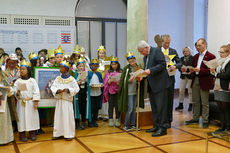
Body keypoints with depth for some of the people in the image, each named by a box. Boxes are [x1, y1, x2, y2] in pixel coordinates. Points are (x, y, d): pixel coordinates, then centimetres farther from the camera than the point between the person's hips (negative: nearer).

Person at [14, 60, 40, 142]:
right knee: (21, 117, 3)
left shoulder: (32, 81, 0)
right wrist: (17, 93, -20)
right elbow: (14, 90, 3)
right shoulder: (18, 81, 3)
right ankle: (22, 134, 11)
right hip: (21, 102, 1)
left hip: (30, 102, -1)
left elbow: (36, 92, -2)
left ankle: (32, 133, 16)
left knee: (32, 117, 5)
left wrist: (36, 102, -8)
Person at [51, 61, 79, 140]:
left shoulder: (71, 79, -5)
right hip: (59, 100, 4)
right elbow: (52, 87, 4)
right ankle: (58, 133, 19)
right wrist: (57, 90, -16)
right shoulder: (58, 78, 7)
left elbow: (76, 89, -4)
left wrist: (68, 90, -18)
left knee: (68, 117, -1)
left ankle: (69, 134, 8)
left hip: (67, 101, -4)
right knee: (58, 116, 8)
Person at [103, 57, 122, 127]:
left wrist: (118, 82, -17)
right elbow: (106, 82, 5)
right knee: (111, 105, 2)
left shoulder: (120, 71, 5)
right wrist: (110, 80, -14)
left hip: (118, 90, -1)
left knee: (117, 105, -1)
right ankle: (110, 120, 8)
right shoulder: (108, 72, 9)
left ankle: (117, 120, 9)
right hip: (110, 90, 1)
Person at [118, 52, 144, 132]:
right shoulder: (126, 68, -7)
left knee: (134, 109, 10)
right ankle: (126, 126, 5)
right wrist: (129, 80, -24)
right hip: (129, 91, -5)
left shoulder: (138, 67, 7)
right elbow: (123, 80, -7)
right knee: (130, 109, -6)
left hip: (136, 91, 5)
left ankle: (133, 125, 20)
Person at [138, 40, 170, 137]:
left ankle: (163, 128, -1)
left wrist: (150, 70, -23)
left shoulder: (156, 51, -8)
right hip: (151, 85, 9)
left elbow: (162, 64, -16)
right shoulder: (145, 57, 17)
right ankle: (157, 126, 23)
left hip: (160, 83, -9)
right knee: (154, 107, 13)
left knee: (161, 106, -6)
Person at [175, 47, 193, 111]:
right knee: (181, 91, 3)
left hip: (190, 76, -4)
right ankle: (180, 105, 13)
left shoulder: (192, 58, -2)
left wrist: (186, 69, -22)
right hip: (183, 76, 4)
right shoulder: (181, 59, 14)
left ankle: (190, 105, 8)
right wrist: (181, 69, -11)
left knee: (190, 91, -1)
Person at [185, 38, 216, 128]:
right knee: (195, 101, 12)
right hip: (195, 80, 7)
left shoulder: (211, 56, -7)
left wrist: (200, 70, -22)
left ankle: (205, 121, 9)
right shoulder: (196, 56, 15)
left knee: (204, 103, 0)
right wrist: (191, 70, -1)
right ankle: (195, 119, 23)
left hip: (204, 81, -6)